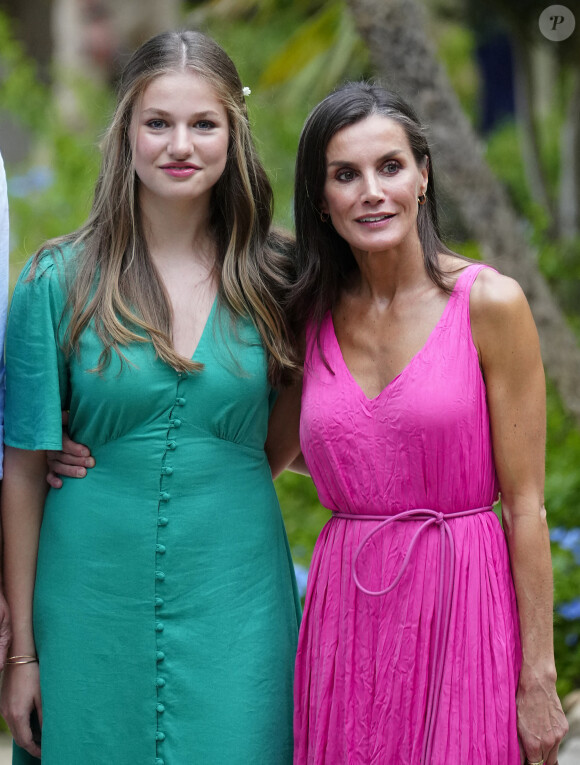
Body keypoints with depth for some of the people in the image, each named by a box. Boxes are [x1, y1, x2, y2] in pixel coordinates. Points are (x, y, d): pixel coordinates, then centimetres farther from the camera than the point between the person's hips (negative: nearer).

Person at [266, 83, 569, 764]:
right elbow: (260, 459, 17)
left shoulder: (489, 304, -7)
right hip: (347, 615, 4)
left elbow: (526, 506, -7)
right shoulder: (313, 319, 6)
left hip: (462, 609, -4)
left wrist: (538, 678, -8)